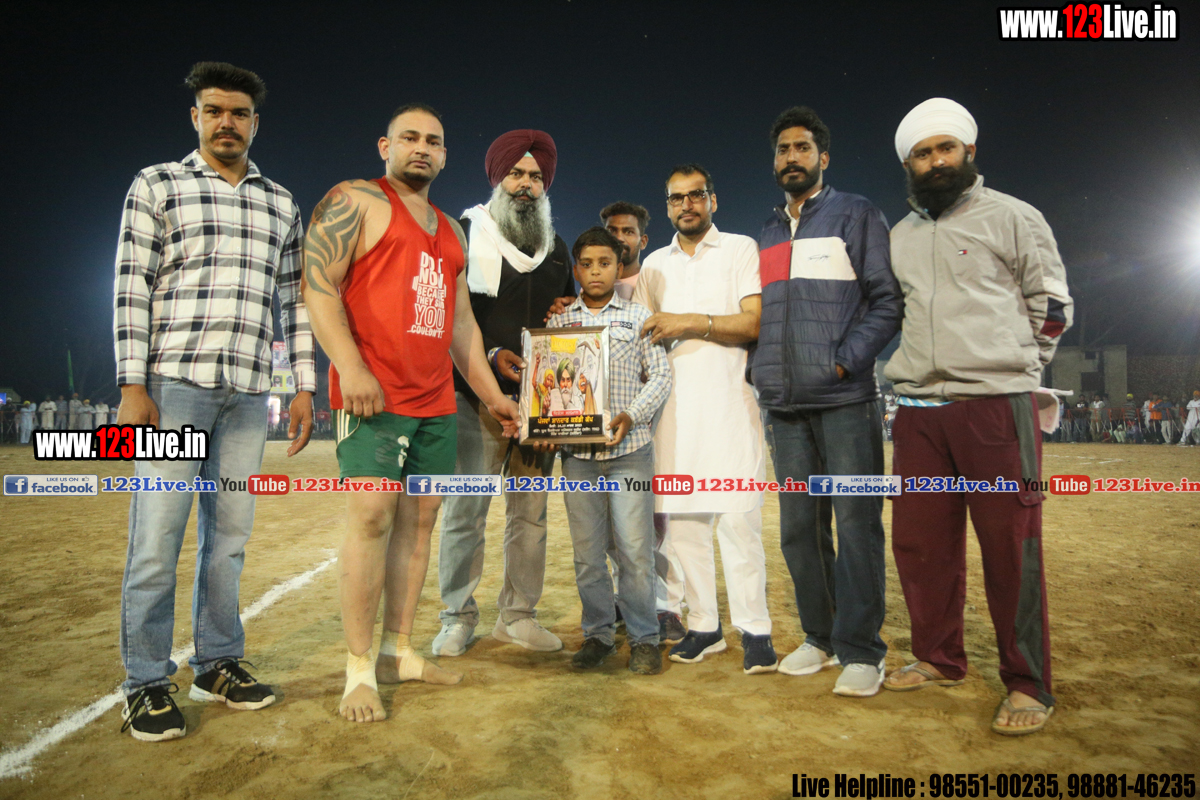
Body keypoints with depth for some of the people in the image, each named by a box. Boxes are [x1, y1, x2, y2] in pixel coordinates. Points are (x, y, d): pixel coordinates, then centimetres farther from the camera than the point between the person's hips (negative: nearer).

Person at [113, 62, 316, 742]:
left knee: (230, 534, 8)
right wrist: (133, 385, -8)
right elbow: (131, 288, 0)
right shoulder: (158, 185, 8)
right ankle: (147, 683, 10)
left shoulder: (282, 205, 16)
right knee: (158, 536, -2)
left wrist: (306, 386, 8)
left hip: (248, 393, 3)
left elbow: (295, 300, 15)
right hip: (174, 384, -3)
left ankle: (219, 663, 20)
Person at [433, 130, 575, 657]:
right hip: (478, 396, -4)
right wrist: (489, 356, -14)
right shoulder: (465, 234, 4)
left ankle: (518, 616, 19)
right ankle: (458, 619, 12)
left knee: (530, 512, 7)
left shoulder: (557, 247, 18)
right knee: (466, 511, -2)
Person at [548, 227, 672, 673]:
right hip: (577, 453, 2)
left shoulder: (639, 317, 7)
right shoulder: (559, 321, 12)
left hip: (629, 450, -2)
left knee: (634, 549, -2)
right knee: (587, 552, 8)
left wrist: (631, 416, -13)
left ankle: (644, 639, 12)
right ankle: (598, 634, 22)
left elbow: (660, 376, 2)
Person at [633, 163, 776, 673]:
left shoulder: (741, 249, 7)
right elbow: (642, 335, 21)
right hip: (673, 405, 4)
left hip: (728, 400, -4)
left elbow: (755, 323, -5)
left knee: (736, 517, -9)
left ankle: (754, 630, 2)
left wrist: (690, 322, -13)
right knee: (681, 519, 3)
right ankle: (704, 626, 13)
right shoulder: (654, 264, 20)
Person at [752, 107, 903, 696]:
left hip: (846, 400, -5)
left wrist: (844, 360, -14)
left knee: (856, 523, -5)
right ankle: (819, 637, 20)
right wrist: (762, 374, 8)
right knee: (798, 526, 8)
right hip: (785, 405, 5)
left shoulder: (857, 216, 6)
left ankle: (860, 650, 4)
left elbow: (888, 301, -2)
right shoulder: (765, 236, 20)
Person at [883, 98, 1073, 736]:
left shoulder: (1012, 217, 4)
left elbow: (1053, 305, 6)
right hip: (919, 410, 5)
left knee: (1011, 546, -3)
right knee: (919, 541, 8)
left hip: (996, 406, -5)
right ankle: (939, 659, 24)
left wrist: (1010, 367, 5)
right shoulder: (899, 238, 17)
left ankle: (1028, 685, 9)